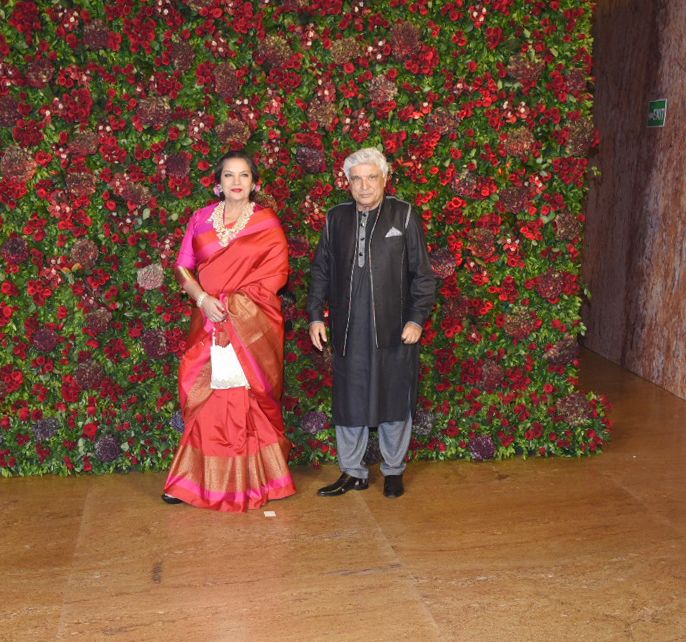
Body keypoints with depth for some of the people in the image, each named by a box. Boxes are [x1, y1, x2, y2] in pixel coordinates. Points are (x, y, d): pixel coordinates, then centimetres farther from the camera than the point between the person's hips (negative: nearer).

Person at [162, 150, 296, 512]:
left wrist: (233, 299, -11)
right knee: (206, 398, 1)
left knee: (250, 397, 0)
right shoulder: (201, 220, 9)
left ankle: (254, 479, 13)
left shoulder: (267, 223, 2)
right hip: (211, 320, 2)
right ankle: (200, 480, 11)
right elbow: (183, 268, 6)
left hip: (253, 322, -2)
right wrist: (204, 299, -11)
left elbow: (276, 274, -4)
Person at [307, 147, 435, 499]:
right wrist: (316, 315, 6)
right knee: (348, 402, 9)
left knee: (394, 402, 9)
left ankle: (393, 471, 25)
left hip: (394, 331, -2)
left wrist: (417, 318, -8)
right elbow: (321, 271, 12)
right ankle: (352, 472, 24)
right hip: (348, 331, 3)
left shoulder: (404, 216, -1)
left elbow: (422, 273, -1)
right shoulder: (336, 218, 7)